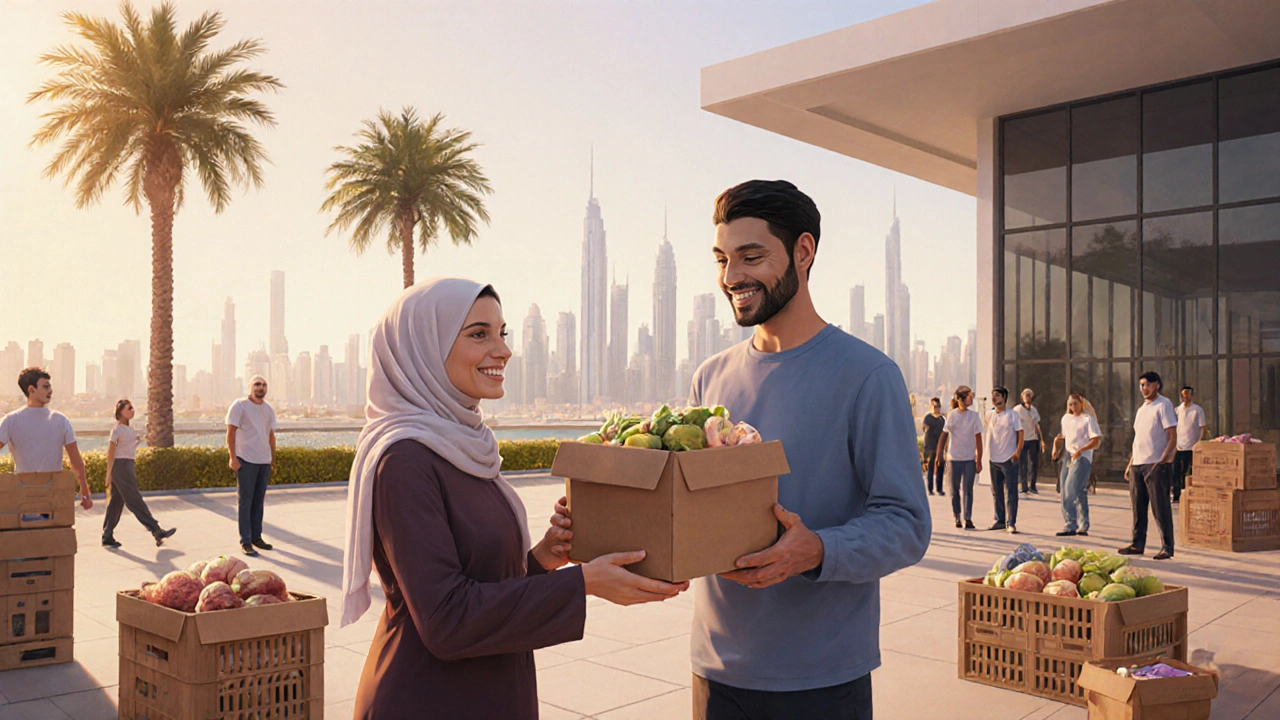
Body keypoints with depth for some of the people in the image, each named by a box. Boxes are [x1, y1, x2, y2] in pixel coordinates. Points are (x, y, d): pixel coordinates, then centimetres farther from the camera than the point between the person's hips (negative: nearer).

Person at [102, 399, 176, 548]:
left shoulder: (129, 429, 15)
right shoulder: (117, 429, -10)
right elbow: (110, 452, -12)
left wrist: (133, 472, 19)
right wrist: (109, 473, -14)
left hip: (127, 466, 9)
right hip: (120, 466, -9)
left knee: (116, 502, 11)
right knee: (135, 501, -6)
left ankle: (107, 537, 16)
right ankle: (157, 531, -7)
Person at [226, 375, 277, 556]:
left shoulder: (268, 409, 13)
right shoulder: (239, 405, -4)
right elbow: (231, 432, -7)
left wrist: (273, 459, 16)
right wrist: (232, 457, -13)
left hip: (264, 461, 6)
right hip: (246, 460, -6)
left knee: (259, 502, 11)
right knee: (245, 502, -2)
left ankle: (256, 536, 20)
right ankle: (245, 541, 1)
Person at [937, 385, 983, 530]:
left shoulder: (974, 416, -2)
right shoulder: (951, 415, 1)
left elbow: (978, 439, -2)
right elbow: (944, 435, 6)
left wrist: (979, 460, -5)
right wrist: (940, 455, 1)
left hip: (970, 458, -1)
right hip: (953, 458, 1)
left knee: (968, 489, -1)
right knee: (954, 489, 6)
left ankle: (968, 519, 1)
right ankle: (957, 517, 16)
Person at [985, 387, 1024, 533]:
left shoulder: (1013, 415, -4)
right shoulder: (989, 415, 8)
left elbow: (1020, 434, -4)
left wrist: (1017, 452, -14)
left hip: (1009, 459, -5)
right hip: (994, 459, 5)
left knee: (1011, 493, -3)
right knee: (996, 492, 11)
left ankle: (1011, 523, 0)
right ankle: (999, 520, 20)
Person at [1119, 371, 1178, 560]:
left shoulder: (1163, 405, -5)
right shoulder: (1141, 409, 19)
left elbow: (1173, 437, -11)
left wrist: (1164, 459, -20)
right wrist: (1130, 463, 18)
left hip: (1156, 465, -8)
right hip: (1137, 464, 8)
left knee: (1160, 507, -4)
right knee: (1138, 505, 9)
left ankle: (1167, 547, 3)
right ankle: (1138, 544, 16)